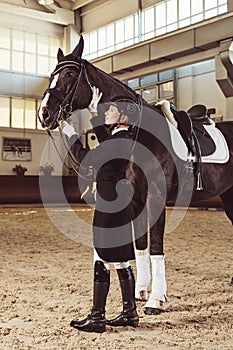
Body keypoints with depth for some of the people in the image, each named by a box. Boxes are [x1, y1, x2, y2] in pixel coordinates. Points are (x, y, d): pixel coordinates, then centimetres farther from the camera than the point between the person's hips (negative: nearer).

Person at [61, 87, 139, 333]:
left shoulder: (120, 140, -17)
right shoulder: (122, 138, 12)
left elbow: (86, 158, -18)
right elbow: (104, 142, 33)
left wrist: (71, 135, -3)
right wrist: (93, 113, 32)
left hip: (109, 205, -10)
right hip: (118, 203, 10)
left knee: (101, 260, -3)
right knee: (120, 260, 14)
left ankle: (97, 318, 5)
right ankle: (130, 313, 23)